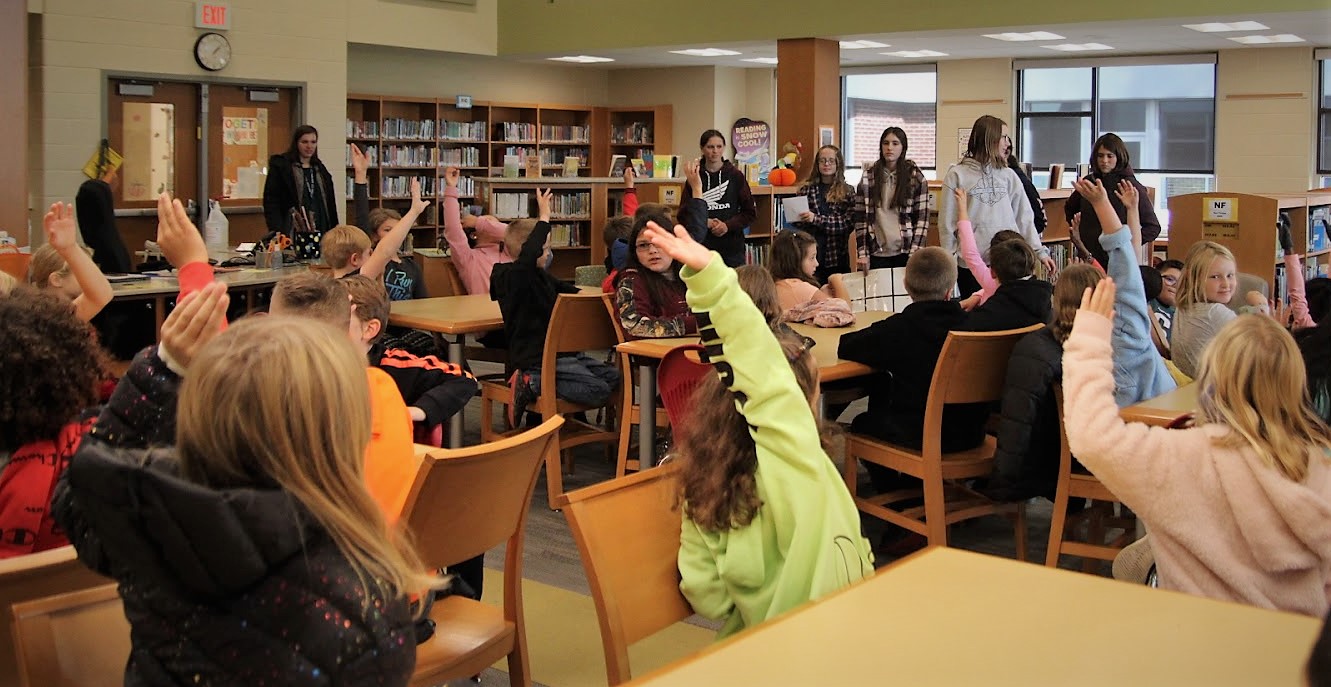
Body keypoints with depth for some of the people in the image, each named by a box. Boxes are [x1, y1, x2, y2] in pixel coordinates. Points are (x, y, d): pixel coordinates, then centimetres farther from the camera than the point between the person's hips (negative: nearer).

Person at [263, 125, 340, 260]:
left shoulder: (320, 170, 19)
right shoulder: (280, 167, 2)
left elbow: (330, 204, 20)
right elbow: (270, 202, -4)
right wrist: (278, 233, -15)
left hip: (320, 234, 5)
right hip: (293, 234, -5)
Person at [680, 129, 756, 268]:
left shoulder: (735, 175, 3)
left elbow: (750, 212, 4)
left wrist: (728, 225, -11)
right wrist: (705, 222, -12)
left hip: (732, 247, 0)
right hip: (702, 246, 0)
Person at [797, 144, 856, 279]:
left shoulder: (847, 191, 3)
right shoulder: (806, 189, 5)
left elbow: (848, 223, -9)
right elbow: (797, 222, 11)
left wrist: (816, 219, -18)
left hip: (837, 257, 0)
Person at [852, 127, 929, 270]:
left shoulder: (916, 177, 0)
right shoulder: (868, 177, 4)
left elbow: (922, 218, -1)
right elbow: (860, 218, 3)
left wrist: (914, 254, -10)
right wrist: (862, 254, -5)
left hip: (905, 253, -1)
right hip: (877, 254, 1)